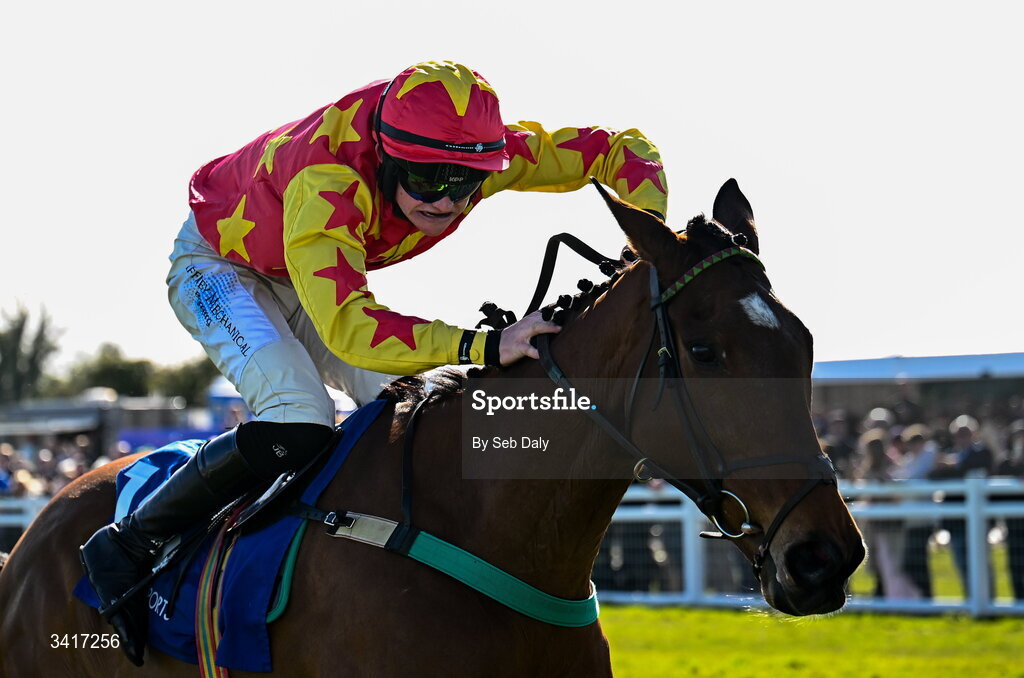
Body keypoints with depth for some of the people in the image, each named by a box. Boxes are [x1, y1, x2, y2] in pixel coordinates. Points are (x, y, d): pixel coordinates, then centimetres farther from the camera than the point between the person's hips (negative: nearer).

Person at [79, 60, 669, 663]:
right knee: (298, 424, -29)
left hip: (318, 280, 7)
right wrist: (484, 346, -64)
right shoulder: (324, 181, -45)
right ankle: (128, 543, -15)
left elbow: (623, 150, -17)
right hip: (218, 267, -7)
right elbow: (347, 327, -55)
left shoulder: (488, 151, -27)